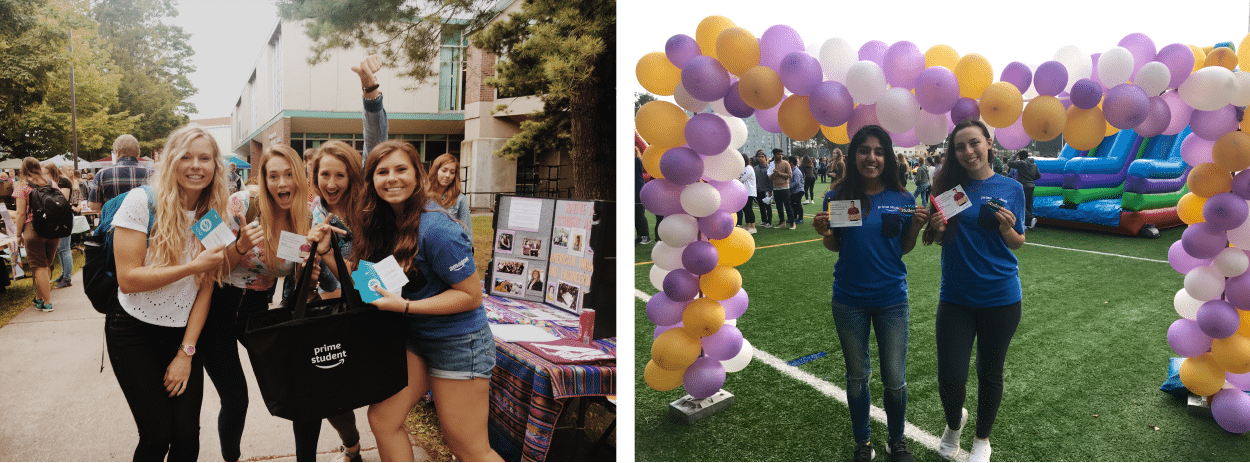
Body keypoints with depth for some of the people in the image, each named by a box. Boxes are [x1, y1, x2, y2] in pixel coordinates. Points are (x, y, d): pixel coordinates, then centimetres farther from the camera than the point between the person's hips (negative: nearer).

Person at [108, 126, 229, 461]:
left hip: (184, 333, 3)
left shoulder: (213, 216, 0)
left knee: (187, 435, -3)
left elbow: (205, 288, -2)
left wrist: (187, 352, -6)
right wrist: (193, 266, -25)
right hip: (135, 332, -3)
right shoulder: (142, 202, -12)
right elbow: (127, 280, -17)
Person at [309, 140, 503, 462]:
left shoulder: (435, 228, -24)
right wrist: (326, 252, -5)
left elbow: (472, 295, -21)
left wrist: (405, 305, -24)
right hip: (413, 338, 8)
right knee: (381, 418, 6)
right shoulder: (381, 222, 2)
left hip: (458, 341, -7)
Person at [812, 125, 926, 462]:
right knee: (857, 376, 13)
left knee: (894, 378, 6)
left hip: (891, 298, 0)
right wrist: (823, 232, -17)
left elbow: (904, 249, 5)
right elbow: (834, 246, 4)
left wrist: (916, 228, -14)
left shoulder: (901, 198, -4)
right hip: (849, 301, 0)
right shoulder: (838, 196, -5)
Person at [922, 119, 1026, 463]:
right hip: (955, 298, 0)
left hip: (1000, 298, 0)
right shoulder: (949, 186, -3)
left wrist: (1008, 230, -17)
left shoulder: (1011, 189, -3)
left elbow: (1018, 243, 4)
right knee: (950, 378, -1)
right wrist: (937, 228, -15)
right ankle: (954, 423, 33)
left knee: (989, 373, 14)